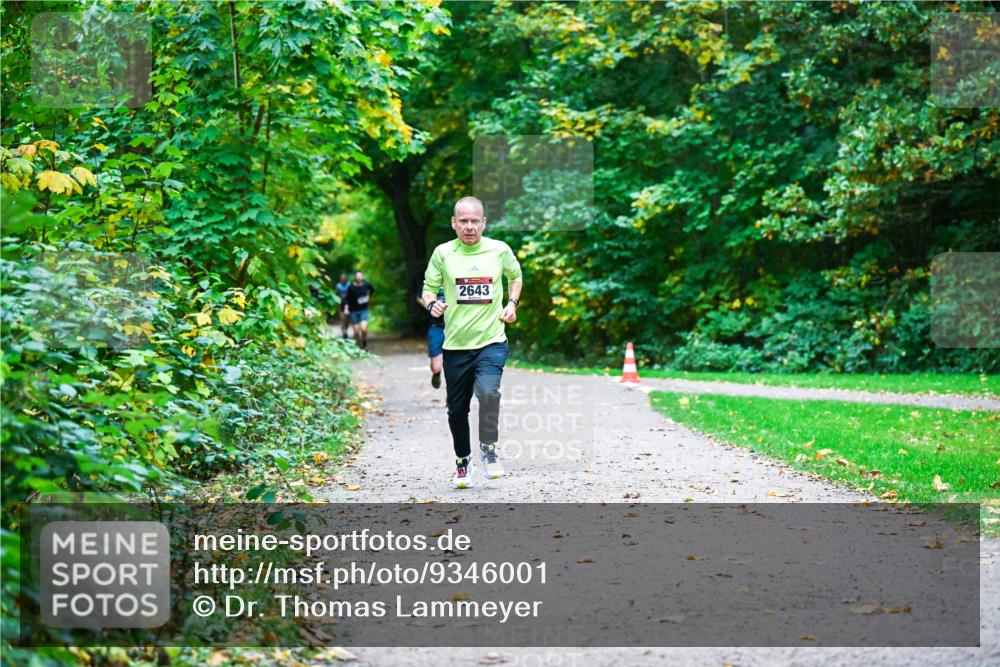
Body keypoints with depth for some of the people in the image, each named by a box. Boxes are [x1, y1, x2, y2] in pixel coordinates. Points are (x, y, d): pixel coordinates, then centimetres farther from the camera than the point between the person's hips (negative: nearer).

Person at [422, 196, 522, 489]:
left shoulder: (500, 250, 1)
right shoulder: (443, 253, -1)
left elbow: (515, 276, 21)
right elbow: (428, 287, 6)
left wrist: (512, 303, 6)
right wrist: (432, 304, -16)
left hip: (492, 341, -1)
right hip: (455, 344, 1)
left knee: (488, 391, -27)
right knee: (457, 409, 8)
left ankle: (488, 448, -4)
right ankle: (462, 461, 32)